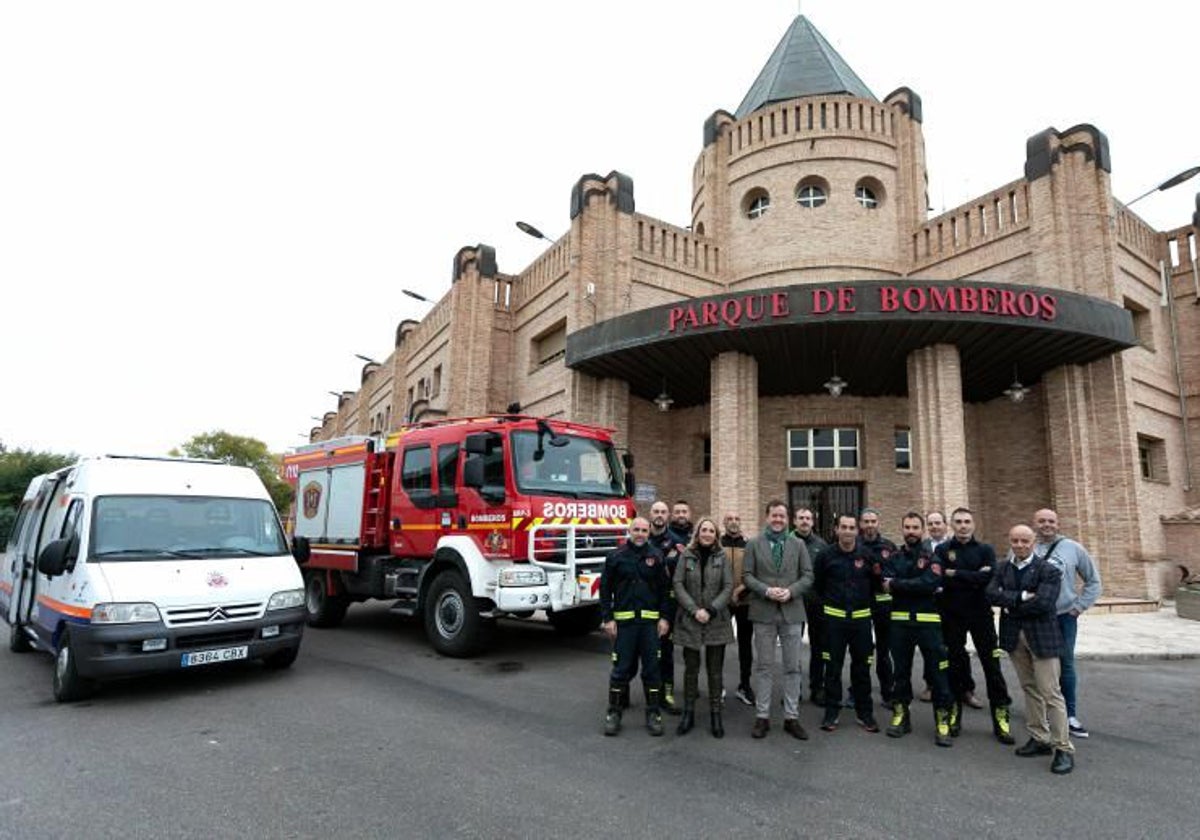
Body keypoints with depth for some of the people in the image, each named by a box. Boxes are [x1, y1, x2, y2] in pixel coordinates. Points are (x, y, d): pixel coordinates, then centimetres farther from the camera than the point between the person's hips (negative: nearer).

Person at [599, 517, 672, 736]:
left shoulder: (656, 557, 5)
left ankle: (653, 713, 19)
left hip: (650, 621, 1)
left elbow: (664, 589, 6)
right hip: (623, 620, -1)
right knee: (621, 667, 4)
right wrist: (607, 618, -5)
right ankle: (614, 712, 17)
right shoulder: (616, 556, 0)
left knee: (651, 667, 7)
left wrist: (664, 617, -1)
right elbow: (605, 588, 1)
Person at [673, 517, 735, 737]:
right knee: (691, 668, 7)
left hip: (717, 621, 0)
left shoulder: (722, 557, 3)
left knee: (715, 669, 6)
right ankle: (688, 712, 19)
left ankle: (715, 714, 16)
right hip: (690, 620, 0)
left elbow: (728, 587, -2)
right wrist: (694, 610, -13)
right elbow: (678, 585, -3)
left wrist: (711, 610, -13)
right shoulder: (686, 556, 2)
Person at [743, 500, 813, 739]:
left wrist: (790, 591, -13)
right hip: (763, 612, -1)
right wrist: (766, 591, -16)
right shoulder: (753, 544, 4)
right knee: (763, 666, 6)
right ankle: (762, 717, 15)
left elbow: (808, 576, 3)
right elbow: (748, 576, 0)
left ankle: (791, 717, 17)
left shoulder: (798, 545, 7)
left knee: (793, 667, 6)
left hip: (792, 612, 1)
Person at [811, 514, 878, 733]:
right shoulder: (826, 555, -5)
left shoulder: (867, 555, -2)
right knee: (833, 667, 5)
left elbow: (875, 582, 10)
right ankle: (831, 712, 15)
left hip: (861, 617, 1)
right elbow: (818, 584, 8)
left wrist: (863, 602, 9)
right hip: (834, 617, -1)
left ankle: (864, 713, 21)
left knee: (862, 666, 8)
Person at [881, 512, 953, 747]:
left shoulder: (932, 557, -1)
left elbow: (929, 583, -18)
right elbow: (887, 584, -8)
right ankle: (900, 716, 24)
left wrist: (896, 584, -12)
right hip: (900, 622, 3)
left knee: (937, 672, 0)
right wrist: (917, 586, -16)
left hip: (928, 622, -3)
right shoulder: (893, 559, 9)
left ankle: (942, 722, 11)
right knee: (901, 671, 12)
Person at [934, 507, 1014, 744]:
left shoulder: (985, 550, 4)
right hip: (952, 616, 0)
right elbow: (941, 580, -13)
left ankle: (1000, 717, 13)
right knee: (955, 664, 9)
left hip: (980, 614, 0)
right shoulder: (942, 550, 2)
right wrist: (974, 578, -15)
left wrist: (956, 575, -13)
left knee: (992, 664, 2)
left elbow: (989, 578, -14)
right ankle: (954, 714, 22)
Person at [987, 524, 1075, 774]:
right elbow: (991, 593, -7)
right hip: (1014, 636, 5)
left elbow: (1043, 603, -22)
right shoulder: (1003, 567, 6)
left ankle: (1063, 748, 6)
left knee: (1050, 693, -3)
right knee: (1029, 688, 15)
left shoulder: (1048, 570, -10)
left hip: (1041, 636, -5)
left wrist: (1011, 606, -10)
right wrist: (1021, 597, -19)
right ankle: (1040, 738, 26)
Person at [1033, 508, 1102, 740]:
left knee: (1066, 665, 8)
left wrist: (1079, 606, 3)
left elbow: (1093, 580, 9)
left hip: (1065, 617, 1)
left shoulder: (1073, 548, 0)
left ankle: (1070, 716, 21)